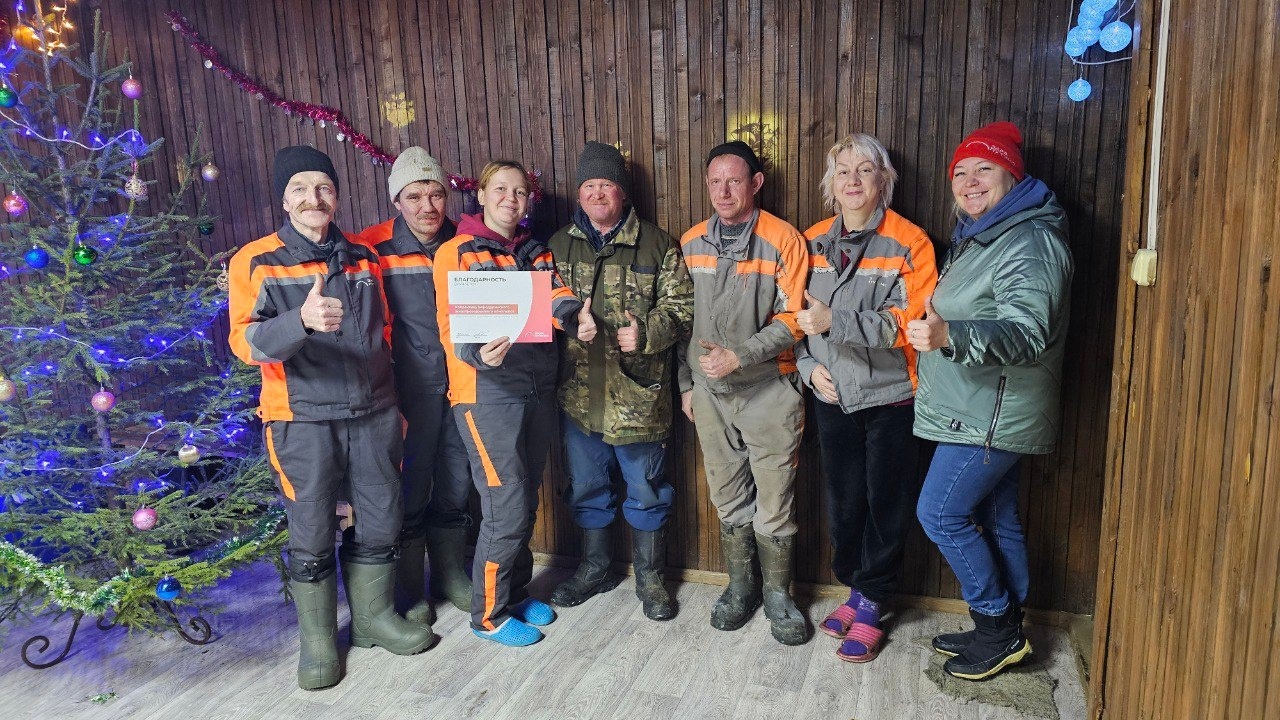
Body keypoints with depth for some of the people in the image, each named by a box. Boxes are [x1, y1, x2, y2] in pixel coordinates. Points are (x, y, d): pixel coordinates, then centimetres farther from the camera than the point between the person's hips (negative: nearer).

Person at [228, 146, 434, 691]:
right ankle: (317, 639, 24)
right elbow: (246, 342, -16)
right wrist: (302, 320, -35)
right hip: (304, 422, -4)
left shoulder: (363, 257, 9)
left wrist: (393, 401, 18)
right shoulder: (256, 263, -4)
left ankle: (373, 616, 32)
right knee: (311, 538, 6)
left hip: (374, 415, 4)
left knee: (381, 523, 12)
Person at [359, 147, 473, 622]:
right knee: (409, 496, 7)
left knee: (456, 491, 15)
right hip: (409, 392, -3)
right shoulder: (374, 249, -7)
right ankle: (409, 593, 25)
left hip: (462, 387, 4)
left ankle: (451, 576, 34)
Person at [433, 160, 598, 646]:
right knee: (507, 509, -6)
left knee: (526, 501, 14)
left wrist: (577, 319, -22)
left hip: (539, 387, 6)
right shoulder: (456, 252, -2)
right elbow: (451, 325, -10)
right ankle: (489, 614, 12)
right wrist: (479, 352, -32)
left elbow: (557, 297, 1)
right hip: (487, 392, -6)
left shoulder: (536, 252, 16)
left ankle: (516, 592, 32)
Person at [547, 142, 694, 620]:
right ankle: (595, 567, 37)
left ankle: (649, 576, 28)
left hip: (638, 395, -3)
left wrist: (646, 334, -21)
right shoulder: (559, 246, 9)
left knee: (645, 489, 9)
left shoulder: (657, 245, 0)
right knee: (585, 486, 17)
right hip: (578, 394, 3)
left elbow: (681, 307, -4)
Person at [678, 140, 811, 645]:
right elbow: (683, 318, 11)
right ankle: (740, 587, 32)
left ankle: (778, 595, 23)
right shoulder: (691, 243, 6)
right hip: (711, 394, 4)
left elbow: (791, 320, -11)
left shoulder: (783, 240, -8)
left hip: (768, 391, -4)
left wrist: (739, 355, -20)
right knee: (728, 500, 14)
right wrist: (686, 383, 11)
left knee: (774, 504, 4)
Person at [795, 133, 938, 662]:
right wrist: (809, 365, -4)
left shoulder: (907, 243, -10)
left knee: (886, 504, 6)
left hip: (889, 397, -4)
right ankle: (856, 589, 34)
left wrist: (835, 322, -25)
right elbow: (797, 316, 11)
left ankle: (871, 605, 23)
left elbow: (911, 321, -19)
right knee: (843, 501, 14)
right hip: (833, 397, 4)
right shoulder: (813, 242, 5)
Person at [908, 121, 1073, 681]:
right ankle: (1003, 632, 28)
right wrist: (933, 329, 17)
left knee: (939, 514, -6)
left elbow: (1026, 333, -30)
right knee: (996, 520, 16)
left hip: (993, 413, -10)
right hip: (983, 411, 10)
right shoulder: (977, 237, 15)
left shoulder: (1029, 242, -17)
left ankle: (999, 628, 11)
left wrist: (948, 335, -44)